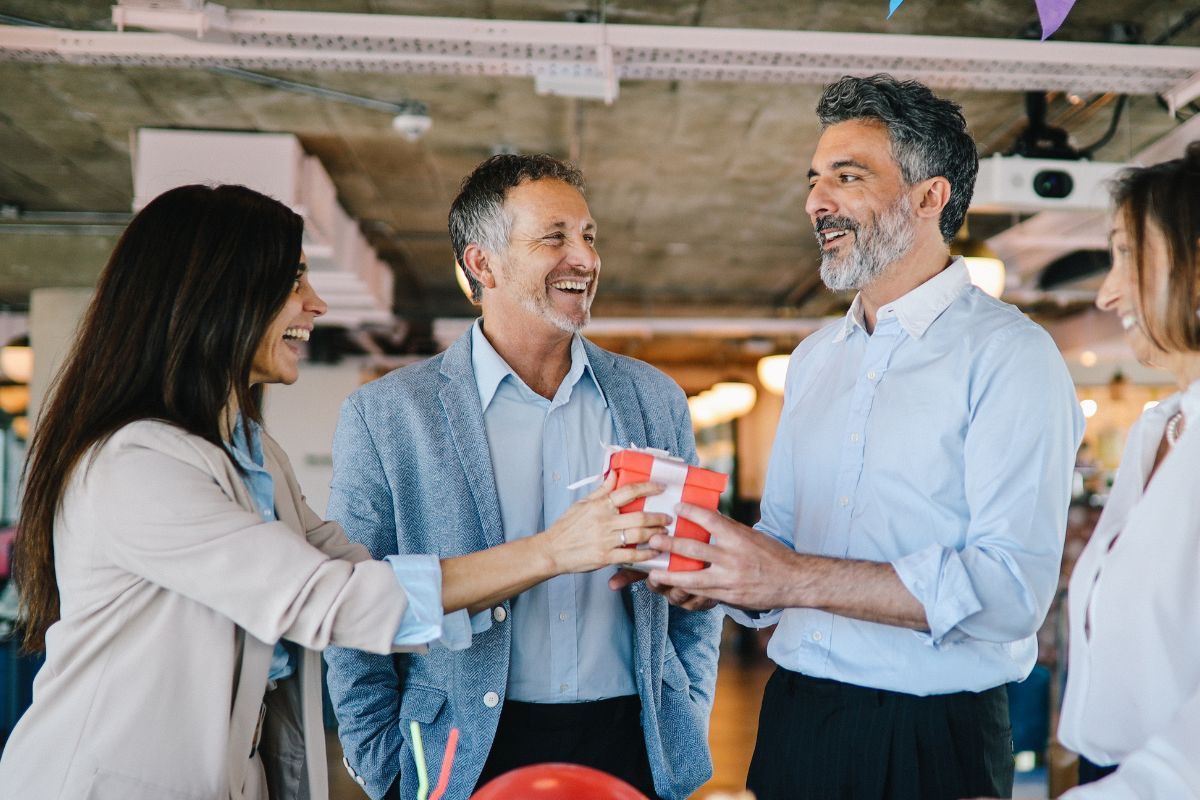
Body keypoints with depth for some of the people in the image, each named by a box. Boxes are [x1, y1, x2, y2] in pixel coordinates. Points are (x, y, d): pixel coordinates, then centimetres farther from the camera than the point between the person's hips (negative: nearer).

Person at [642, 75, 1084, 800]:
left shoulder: (1009, 354, -11)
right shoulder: (813, 358, 11)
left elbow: (1014, 586, -21)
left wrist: (797, 578, -24)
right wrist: (721, 575, -7)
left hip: (934, 739, -6)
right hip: (793, 716, 6)